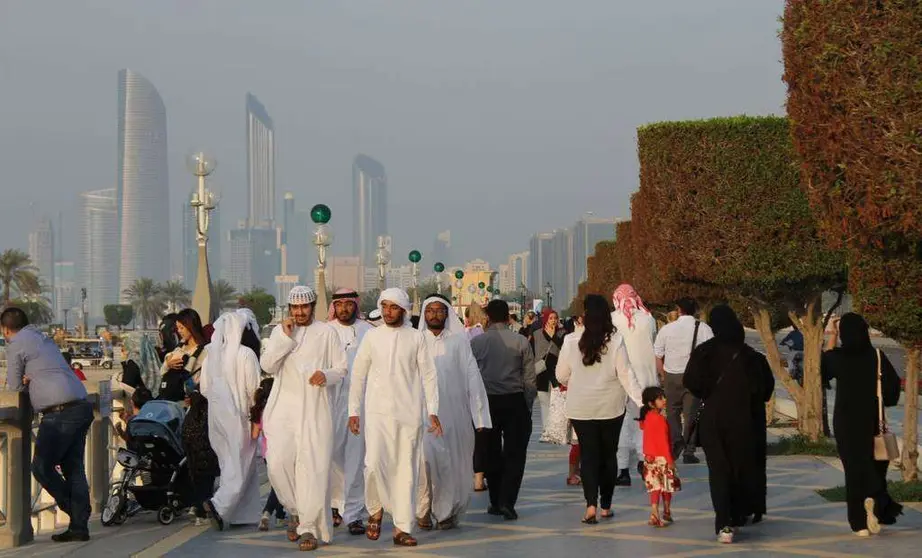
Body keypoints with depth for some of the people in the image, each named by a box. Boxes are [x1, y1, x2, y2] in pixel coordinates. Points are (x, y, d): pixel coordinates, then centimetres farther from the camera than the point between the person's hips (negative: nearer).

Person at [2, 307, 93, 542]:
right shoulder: (44, 339, 25)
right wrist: (28, 379, 8)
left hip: (60, 412, -9)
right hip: (82, 406, 9)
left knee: (42, 466, -1)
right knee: (73, 468, 8)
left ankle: (73, 509, 1)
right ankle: (79, 526, 7)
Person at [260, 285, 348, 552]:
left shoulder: (326, 333, 6)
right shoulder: (280, 331, 12)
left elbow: (342, 367, 7)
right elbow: (267, 365, 1)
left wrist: (326, 375, -14)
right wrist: (285, 337, -9)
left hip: (315, 409, -1)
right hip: (284, 407, 2)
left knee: (313, 467, -7)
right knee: (278, 462, -11)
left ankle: (309, 526, -2)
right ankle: (295, 511, 13)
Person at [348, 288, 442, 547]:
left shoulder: (416, 338, 4)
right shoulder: (372, 337, 6)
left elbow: (429, 375, 4)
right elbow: (358, 374, 10)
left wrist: (433, 411, -3)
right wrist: (354, 411, 5)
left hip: (409, 412, 0)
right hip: (377, 411, 0)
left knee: (406, 469, 0)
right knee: (374, 463, -14)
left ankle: (402, 528, 5)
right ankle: (375, 509, 13)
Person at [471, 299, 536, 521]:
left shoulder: (475, 342, -2)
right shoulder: (520, 342, -4)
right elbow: (530, 380, -3)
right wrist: (528, 406, 8)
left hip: (486, 402, 1)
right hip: (514, 402, -1)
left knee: (492, 453, 12)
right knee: (515, 453, 3)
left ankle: (496, 502, 17)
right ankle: (507, 501, -10)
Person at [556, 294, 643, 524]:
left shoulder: (571, 341, -10)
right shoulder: (616, 341, -12)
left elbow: (561, 376, 0)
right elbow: (626, 375, -12)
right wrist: (641, 401, -6)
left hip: (581, 408, 0)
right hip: (611, 407, 0)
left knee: (588, 455, 6)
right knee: (608, 455, 14)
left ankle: (591, 505, -10)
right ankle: (606, 506, 20)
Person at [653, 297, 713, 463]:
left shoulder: (666, 329, -2)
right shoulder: (704, 329, -4)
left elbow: (657, 356, 1)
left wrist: (662, 375, 15)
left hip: (672, 375, 1)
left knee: (673, 410, 18)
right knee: (691, 413, 6)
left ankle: (676, 440, -3)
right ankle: (688, 451, 5)